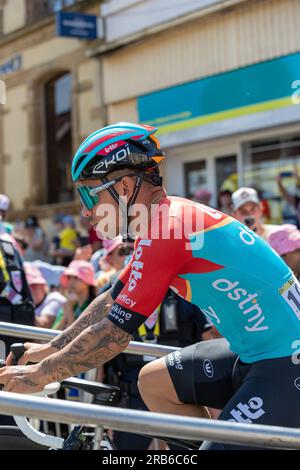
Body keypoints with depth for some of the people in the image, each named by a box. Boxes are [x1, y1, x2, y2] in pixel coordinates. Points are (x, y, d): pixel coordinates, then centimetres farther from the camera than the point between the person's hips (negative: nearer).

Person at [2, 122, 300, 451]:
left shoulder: (163, 231, -20)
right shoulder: (165, 218, 8)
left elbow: (113, 334, -17)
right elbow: (113, 302, 18)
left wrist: (37, 376, -6)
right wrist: (49, 349, 20)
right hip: (258, 351, 9)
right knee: (153, 381, 14)